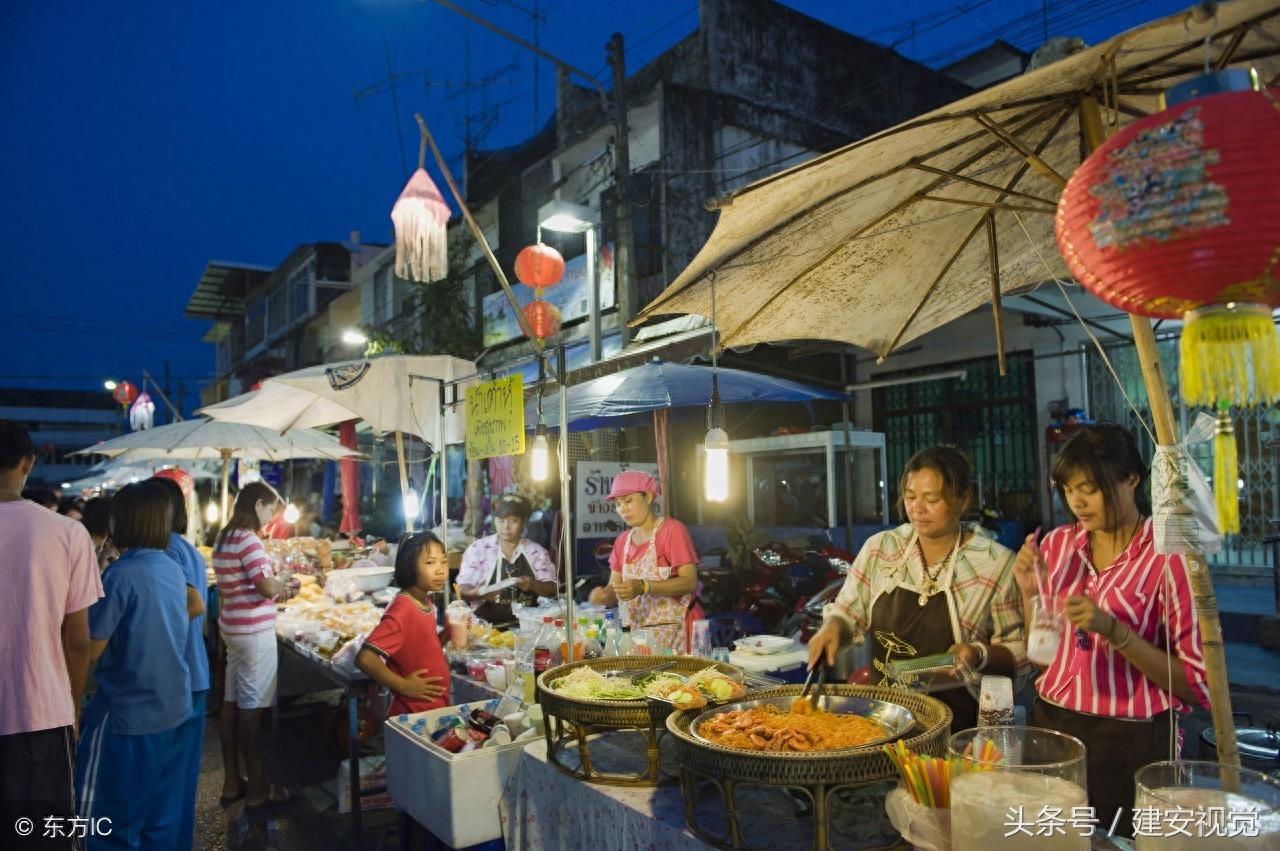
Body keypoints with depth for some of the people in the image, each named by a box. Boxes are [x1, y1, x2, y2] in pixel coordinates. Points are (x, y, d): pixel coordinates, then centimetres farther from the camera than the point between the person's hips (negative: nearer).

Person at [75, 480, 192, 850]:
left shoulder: (121, 574, -17)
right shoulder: (174, 570, 5)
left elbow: (90, 650, -14)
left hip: (129, 714, -7)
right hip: (173, 709, 7)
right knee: (161, 819, 17)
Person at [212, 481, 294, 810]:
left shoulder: (224, 538, 11)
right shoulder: (249, 540, -18)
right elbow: (269, 588, -22)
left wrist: (272, 579, 11)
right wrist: (283, 580, -3)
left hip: (233, 626, 9)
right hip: (254, 630, -9)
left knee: (231, 702, 13)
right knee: (252, 708, -2)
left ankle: (232, 782, 24)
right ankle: (257, 790, 7)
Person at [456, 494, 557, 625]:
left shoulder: (536, 551, 8)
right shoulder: (478, 548, 3)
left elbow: (552, 589, 7)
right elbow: (463, 587, 2)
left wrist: (533, 585, -14)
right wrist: (475, 593, -21)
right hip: (487, 622, -1)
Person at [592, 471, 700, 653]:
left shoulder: (672, 530, -6)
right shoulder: (622, 541, 12)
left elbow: (690, 582, -14)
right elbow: (614, 586, 11)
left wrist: (643, 587, -25)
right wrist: (604, 595, -13)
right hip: (634, 631, 5)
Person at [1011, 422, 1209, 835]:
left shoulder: (1169, 556, -13)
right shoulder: (1058, 544, 1)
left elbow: (1196, 684, -12)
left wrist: (1113, 630, -25)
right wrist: (1031, 593, -8)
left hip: (1128, 741, -4)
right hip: (1050, 723, 5)